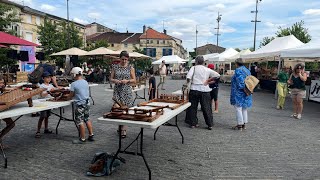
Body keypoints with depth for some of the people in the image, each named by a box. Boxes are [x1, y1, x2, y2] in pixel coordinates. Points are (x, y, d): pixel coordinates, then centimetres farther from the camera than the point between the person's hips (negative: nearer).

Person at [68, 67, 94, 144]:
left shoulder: (74, 84, -12)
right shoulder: (86, 82, 7)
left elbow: (71, 95, -4)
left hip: (80, 104, -7)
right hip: (87, 103, 7)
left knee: (80, 122, 1)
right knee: (87, 119, 18)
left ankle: (82, 139, 8)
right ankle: (91, 135, 23)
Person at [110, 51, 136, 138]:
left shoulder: (130, 68, 3)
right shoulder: (115, 67, 6)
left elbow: (134, 80, 3)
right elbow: (111, 78, 8)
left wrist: (127, 80, -15)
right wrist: (115, 80, -14)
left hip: (127, 91, -1)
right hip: (117, 91, 1)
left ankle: (123, 130, 8)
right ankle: (121, 127, 15)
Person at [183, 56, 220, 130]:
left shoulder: (194, 68, 2)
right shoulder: (207, 69, 10)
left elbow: (188, 76, -13)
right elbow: (217, 75, 8)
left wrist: (187, 83, 2)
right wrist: (208, 80, 12)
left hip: (194, 89, -2)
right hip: (205, 89, 2)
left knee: (193, 107, 11)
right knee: (206, 107, 8)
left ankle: (193, 123, 16)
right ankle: (210, 124, 12)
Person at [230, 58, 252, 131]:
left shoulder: (238, 70, -13)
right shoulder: (247, 70, 12)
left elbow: (240, 81, -22)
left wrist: (242, 88, -13)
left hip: (238, 93, -8)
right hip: (246, 94, 8)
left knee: (238, 108, -2)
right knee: (244, 109, 14)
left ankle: (239, 125, 2)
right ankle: (244, 123, 21)